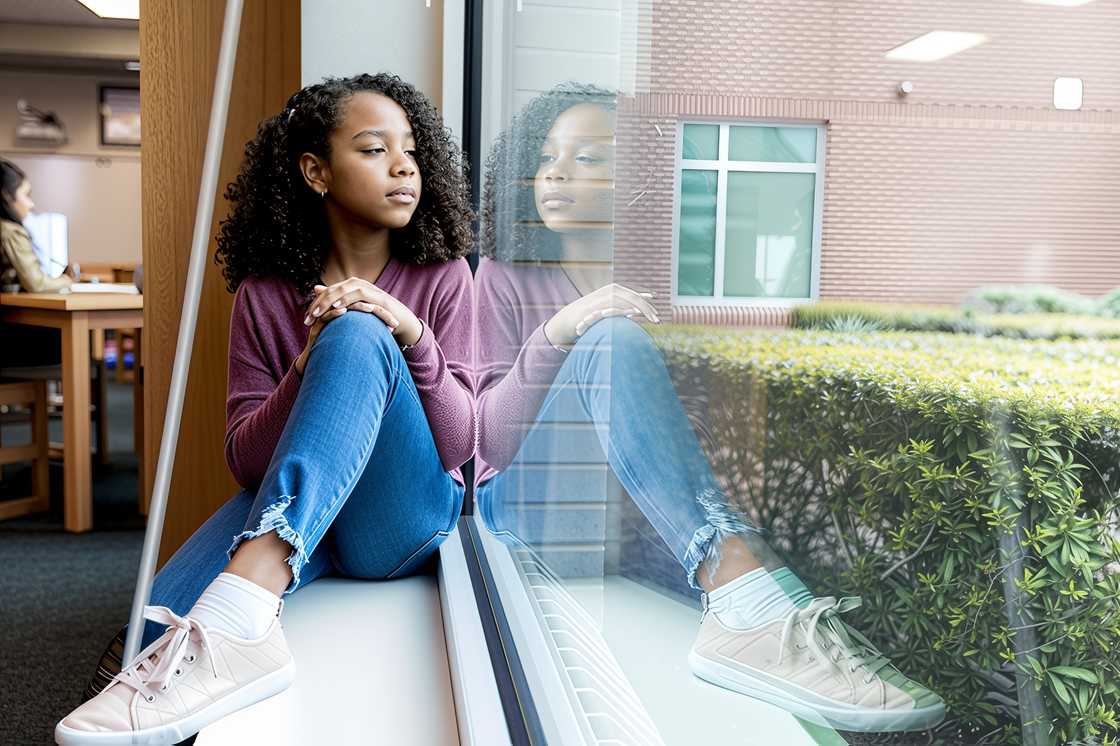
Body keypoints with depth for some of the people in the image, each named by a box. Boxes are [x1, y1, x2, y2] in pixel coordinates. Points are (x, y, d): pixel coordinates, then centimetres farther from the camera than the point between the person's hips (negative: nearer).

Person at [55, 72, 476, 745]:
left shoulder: (441, 276, 1)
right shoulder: (265, 292, 4)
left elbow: (458, 445, -5)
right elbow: (244, 459, 0)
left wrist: (412, 338, -23)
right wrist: (307, 367, -19)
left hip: (407, 519, 0)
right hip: (288, 509, 1)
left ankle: (238, 614, -46)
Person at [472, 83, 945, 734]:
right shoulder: (506, 277, 6)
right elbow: (488, 439, -7)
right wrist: (558, 333, -22)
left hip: (649, 518, 3)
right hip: (532, 503, -2)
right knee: (611, 340, -27)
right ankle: (754, 603, -44)